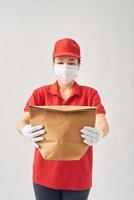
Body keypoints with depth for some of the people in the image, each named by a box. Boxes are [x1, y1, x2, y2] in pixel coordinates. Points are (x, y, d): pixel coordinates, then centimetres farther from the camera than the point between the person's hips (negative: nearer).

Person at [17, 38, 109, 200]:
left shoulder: (90, 94, -2)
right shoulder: (40, 93, 0)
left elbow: (103, 124, -14)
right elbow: (23, 122, -10)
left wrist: (99, 134, -37)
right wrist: (26, 131, -33)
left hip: (78, 175, 0)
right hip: (45, 174, 1)